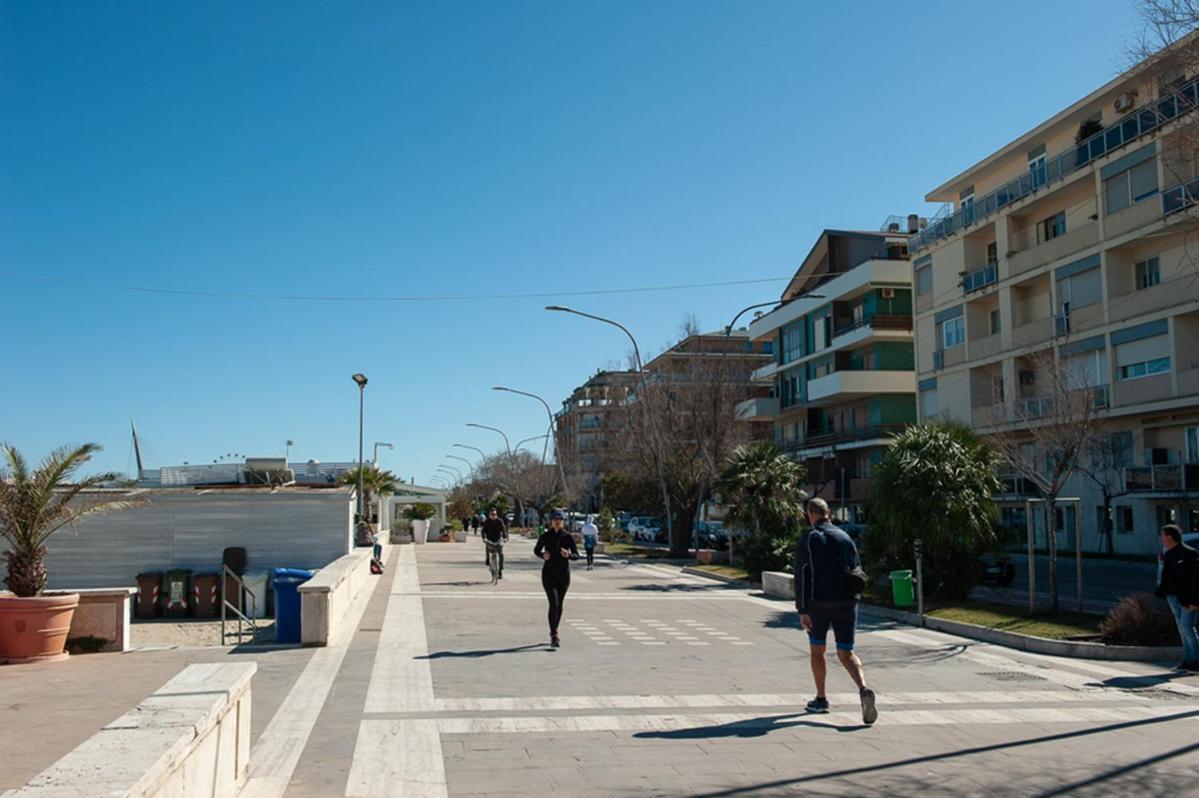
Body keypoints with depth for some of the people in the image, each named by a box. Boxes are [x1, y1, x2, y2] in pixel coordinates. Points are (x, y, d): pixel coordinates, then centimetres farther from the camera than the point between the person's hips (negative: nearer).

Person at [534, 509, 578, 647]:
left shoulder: (568, 536, -2)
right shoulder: (545, 536, -3)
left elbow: (576, 555, 2)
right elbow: (536, 550, 13)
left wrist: (568, 555, -20)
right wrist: (543, 555, -8)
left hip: (563, 575, 2)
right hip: (548, 575, -2)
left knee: (559, 605, 12)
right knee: (554, 604, -15)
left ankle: (554, 631, 32)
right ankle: (554, 636, -13)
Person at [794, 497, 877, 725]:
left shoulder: (809, 538, -4)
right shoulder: (845, 537, 10)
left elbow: (801, 575, -11)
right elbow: (858, 572, 12)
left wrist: (802, 610, -11)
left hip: (819, 604, -3)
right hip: (847, 603, 3)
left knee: (817, 650, 17)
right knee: (846, 654, 6)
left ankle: (820, 699, 24)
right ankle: (864, 690, -20)